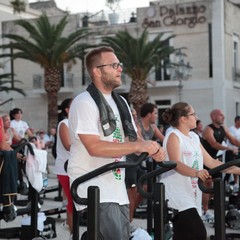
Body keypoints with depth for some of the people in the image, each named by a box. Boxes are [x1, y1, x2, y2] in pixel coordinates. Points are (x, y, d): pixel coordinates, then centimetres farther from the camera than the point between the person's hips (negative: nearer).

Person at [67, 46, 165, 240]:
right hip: (95, 191, -8)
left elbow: (132, 140, 15)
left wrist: (152, 149, -8)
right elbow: (94, 147, -22)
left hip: (118, 189, 9)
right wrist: (140, 146, -23)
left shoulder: (120, 102, 15)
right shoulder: (84, 102, -12)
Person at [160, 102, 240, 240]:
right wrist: (196, 173, -40)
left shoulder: (194, 137, 15)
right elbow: (176, 164, -23)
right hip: (177, 196, -8)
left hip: (191, 194, 8)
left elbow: (210, 162, 16)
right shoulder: (174, 136, -9)